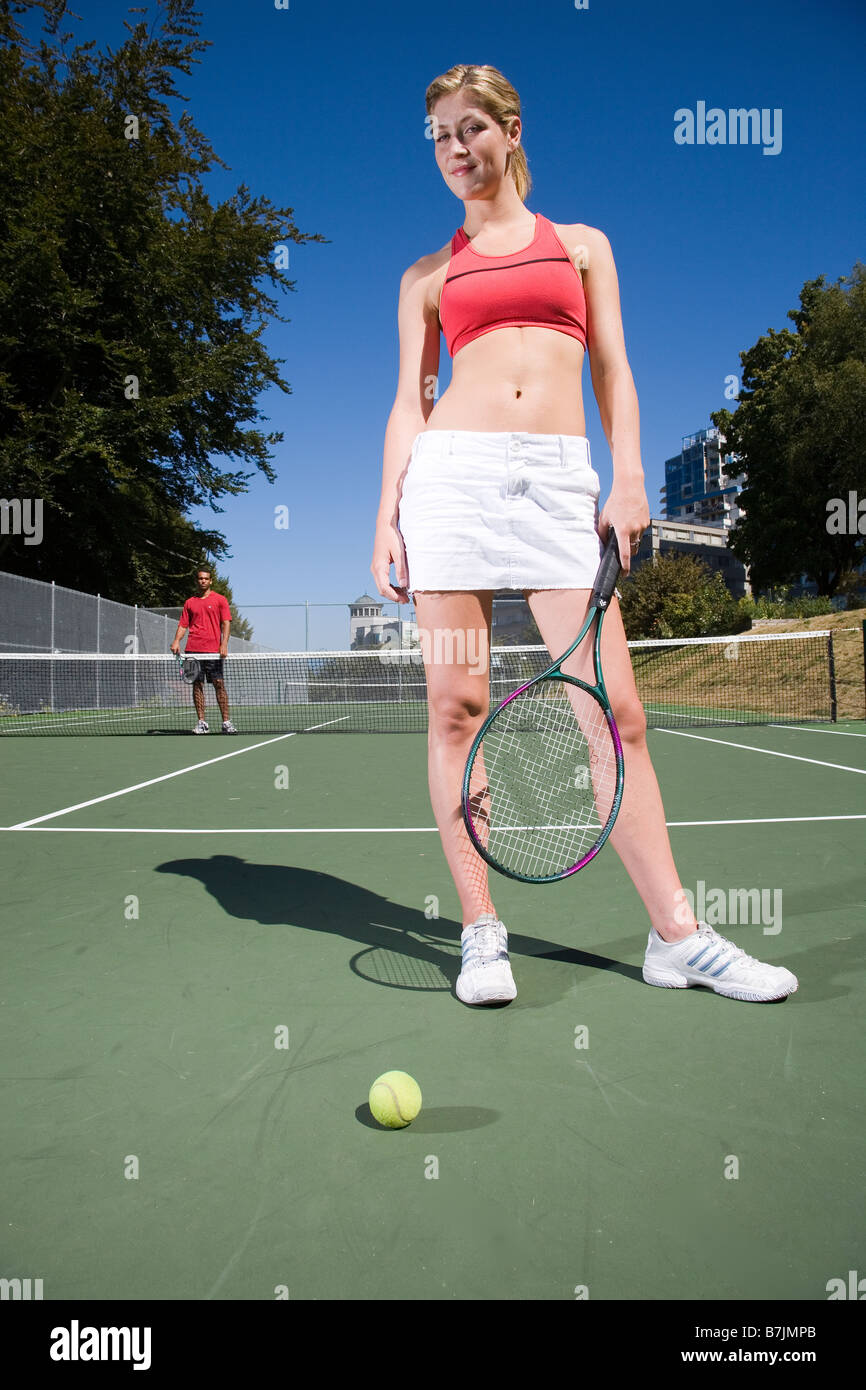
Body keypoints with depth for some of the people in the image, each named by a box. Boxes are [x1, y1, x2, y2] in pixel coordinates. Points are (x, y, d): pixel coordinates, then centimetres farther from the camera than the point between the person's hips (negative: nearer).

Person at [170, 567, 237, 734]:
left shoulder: (220, 600, 7)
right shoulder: (189, 602, 15)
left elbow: (226, 623, 0)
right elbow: (183, 625, 15)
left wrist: (224, 644, -13)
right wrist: (177, 640, -3)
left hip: (213, 650, -3)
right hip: (193, 649, 3)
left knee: (219, 684, -5)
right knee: (197, 684, 2)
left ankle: (226, 722, -3)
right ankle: (202, 722, 6)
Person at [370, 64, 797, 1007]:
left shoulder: (582, 244, 21)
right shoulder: (427, 275, 20)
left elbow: (613, 373, 13)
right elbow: (409, 401, 14)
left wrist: (629, 481, -2)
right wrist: (387, 516, 2)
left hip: (561, 479, 0)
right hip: (454, 471, 1)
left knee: (615, 709, -7)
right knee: (456, 704, -5)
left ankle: (676, 936, 2)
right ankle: (481, 932, 6)